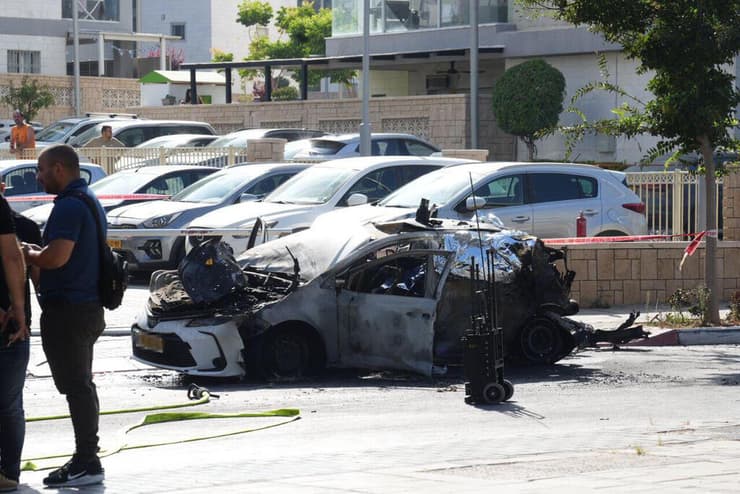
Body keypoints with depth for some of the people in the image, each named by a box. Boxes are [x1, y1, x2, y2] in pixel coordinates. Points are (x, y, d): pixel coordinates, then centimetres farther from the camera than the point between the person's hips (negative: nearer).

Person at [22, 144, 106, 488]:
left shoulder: (69, 206, -18)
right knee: (80, 385, 15)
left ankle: (86, 463, -5)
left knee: (75, 386, -7)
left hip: (66, 311, -11)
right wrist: (37, 253, 15)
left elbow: (56, 257, -27)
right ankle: (85, 460, 21)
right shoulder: (89, 201, 15)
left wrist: (27, 253, -9)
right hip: (86, 307, 11)